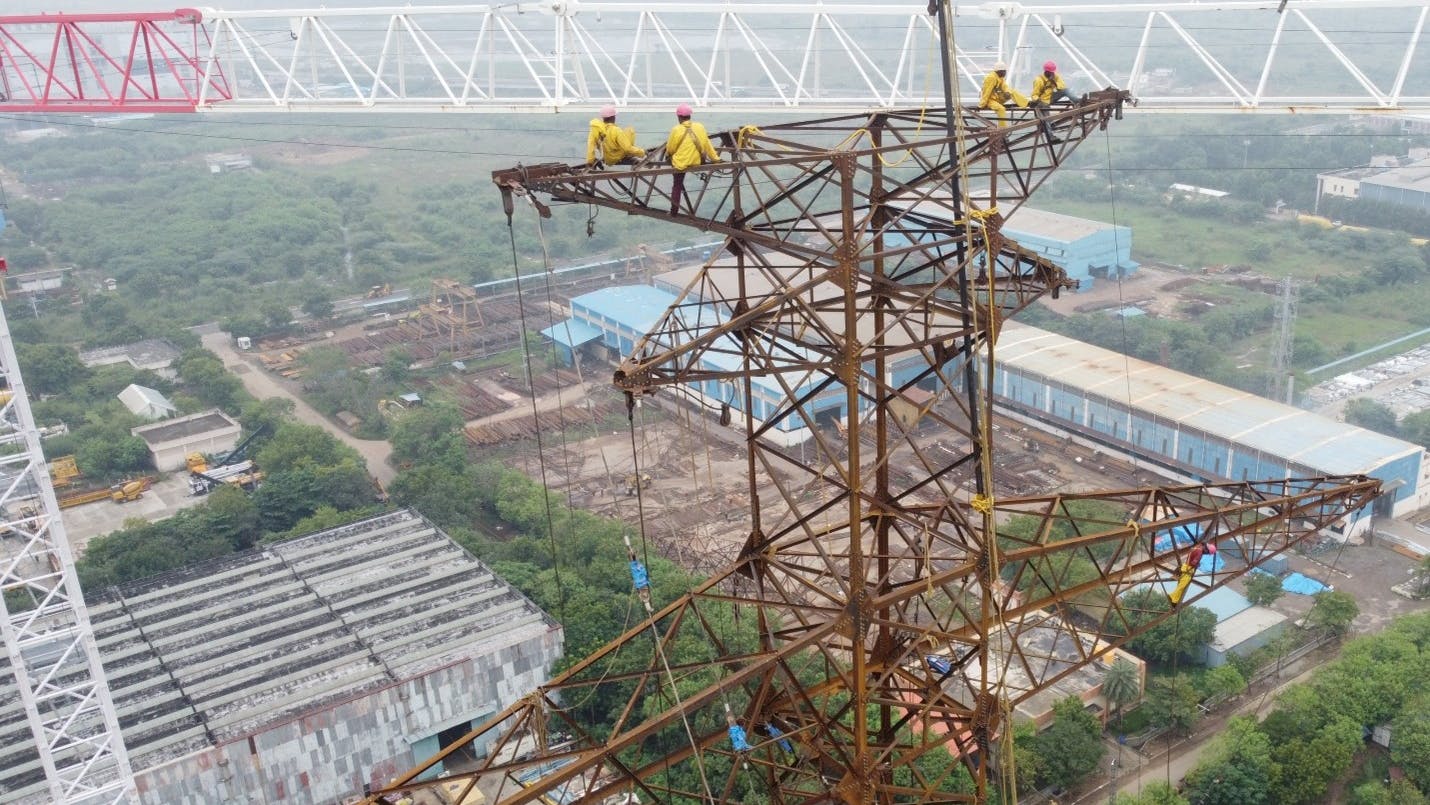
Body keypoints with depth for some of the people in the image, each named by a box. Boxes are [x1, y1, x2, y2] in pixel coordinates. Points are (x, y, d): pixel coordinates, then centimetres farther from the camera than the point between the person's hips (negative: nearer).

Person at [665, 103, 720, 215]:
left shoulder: (676, 130, -17)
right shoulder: (700, 127, -7)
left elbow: (670, 149, -6)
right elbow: (707, 145, 3)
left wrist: (667, 154, 17)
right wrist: (715, 158, 15)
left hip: (680, 163, -2)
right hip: (697, 162, 3)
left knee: (677, 185, 15)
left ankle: (674, 209, 22)